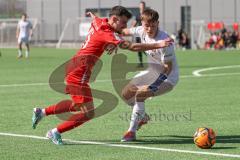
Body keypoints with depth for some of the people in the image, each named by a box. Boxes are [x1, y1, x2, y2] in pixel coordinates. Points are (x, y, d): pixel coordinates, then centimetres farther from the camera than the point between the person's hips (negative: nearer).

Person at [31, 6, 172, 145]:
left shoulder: (98, 22, 6)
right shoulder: (107, 34, -18)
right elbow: (132, 47, -23)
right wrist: (158, 45, -22)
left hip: (73, 67, 10)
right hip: (79, 72, -10)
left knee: (77, 105, 29)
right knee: (88, 113, -8)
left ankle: (42, 112, 33)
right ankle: (55, 133, 0)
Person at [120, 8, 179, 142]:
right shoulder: (142, 31, -10)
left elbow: (168, 67, -27)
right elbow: (126, 31, 12)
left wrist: (152, 86, -33)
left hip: (168, 77, -8)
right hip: (152, 72, 8)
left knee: (140, 94, -27)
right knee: (126, 93, 10)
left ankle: (132, 131, -18)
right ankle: (143, 117, 36)